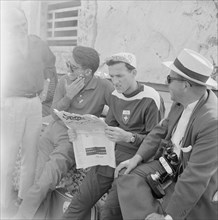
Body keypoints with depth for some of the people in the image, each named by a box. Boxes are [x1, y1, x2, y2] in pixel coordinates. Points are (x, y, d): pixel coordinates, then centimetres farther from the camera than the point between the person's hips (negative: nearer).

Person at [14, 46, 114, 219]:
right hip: (53, 133, 4)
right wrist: (68, 96, -14)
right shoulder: (64, 81, 2)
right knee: (40, 180, -3)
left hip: (74, 139, -4)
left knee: (47, 180, -19)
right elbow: (55, 115, 3)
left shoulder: (104, 87, -10)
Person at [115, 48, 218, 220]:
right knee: (129, 180, -11)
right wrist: (137, 158, -1)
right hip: (170, 163, 7)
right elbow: (162, 130, 10)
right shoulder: (182, 101, -5)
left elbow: (196, 178, -29)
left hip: (195, 191, -6)